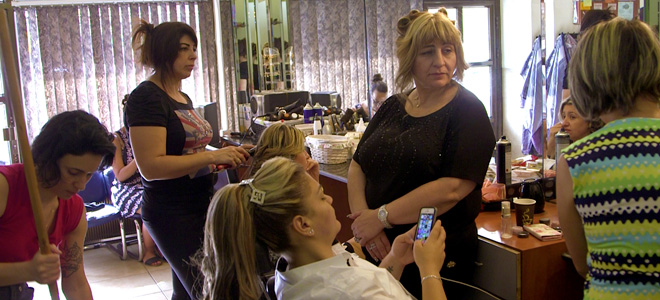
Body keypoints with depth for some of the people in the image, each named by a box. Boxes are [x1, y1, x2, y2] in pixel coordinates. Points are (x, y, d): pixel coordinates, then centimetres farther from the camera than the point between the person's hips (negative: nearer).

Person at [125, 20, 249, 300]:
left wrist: (226, 157, 5)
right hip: (172, 212, -9)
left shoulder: (183, 98, 14)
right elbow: (151, 167, -23)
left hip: (200, 204, 9)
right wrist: (213, 156, -25)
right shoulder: (146, 97, -14)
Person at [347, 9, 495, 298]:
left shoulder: (467, 110, -9)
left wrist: (381, 216, -18)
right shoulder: (392, 107, 9)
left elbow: (454, 187, -20)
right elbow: (357, 166, 5)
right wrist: (362, 217, -13)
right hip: (379, 251, 5)